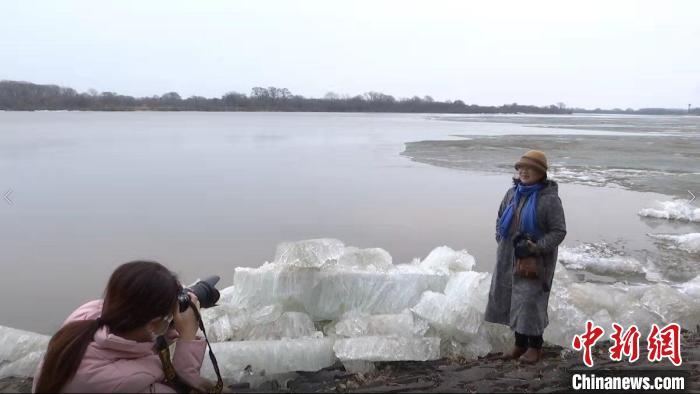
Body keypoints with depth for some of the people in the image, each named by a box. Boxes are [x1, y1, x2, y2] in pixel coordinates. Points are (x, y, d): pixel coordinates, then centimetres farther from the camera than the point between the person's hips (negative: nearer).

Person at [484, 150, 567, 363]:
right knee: (511, 300, 12)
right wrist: (501, 240, 5)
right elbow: (500, 217, 18)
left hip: (535, 261, -6)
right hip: (510, 258, 6)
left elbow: (559, 231, -13)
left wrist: (538, 247, -22)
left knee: (530, 301, -3)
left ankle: (535, 347, 17)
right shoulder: (513, 192, 4)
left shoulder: (549, 198, -15)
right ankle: (520, 344, 28)